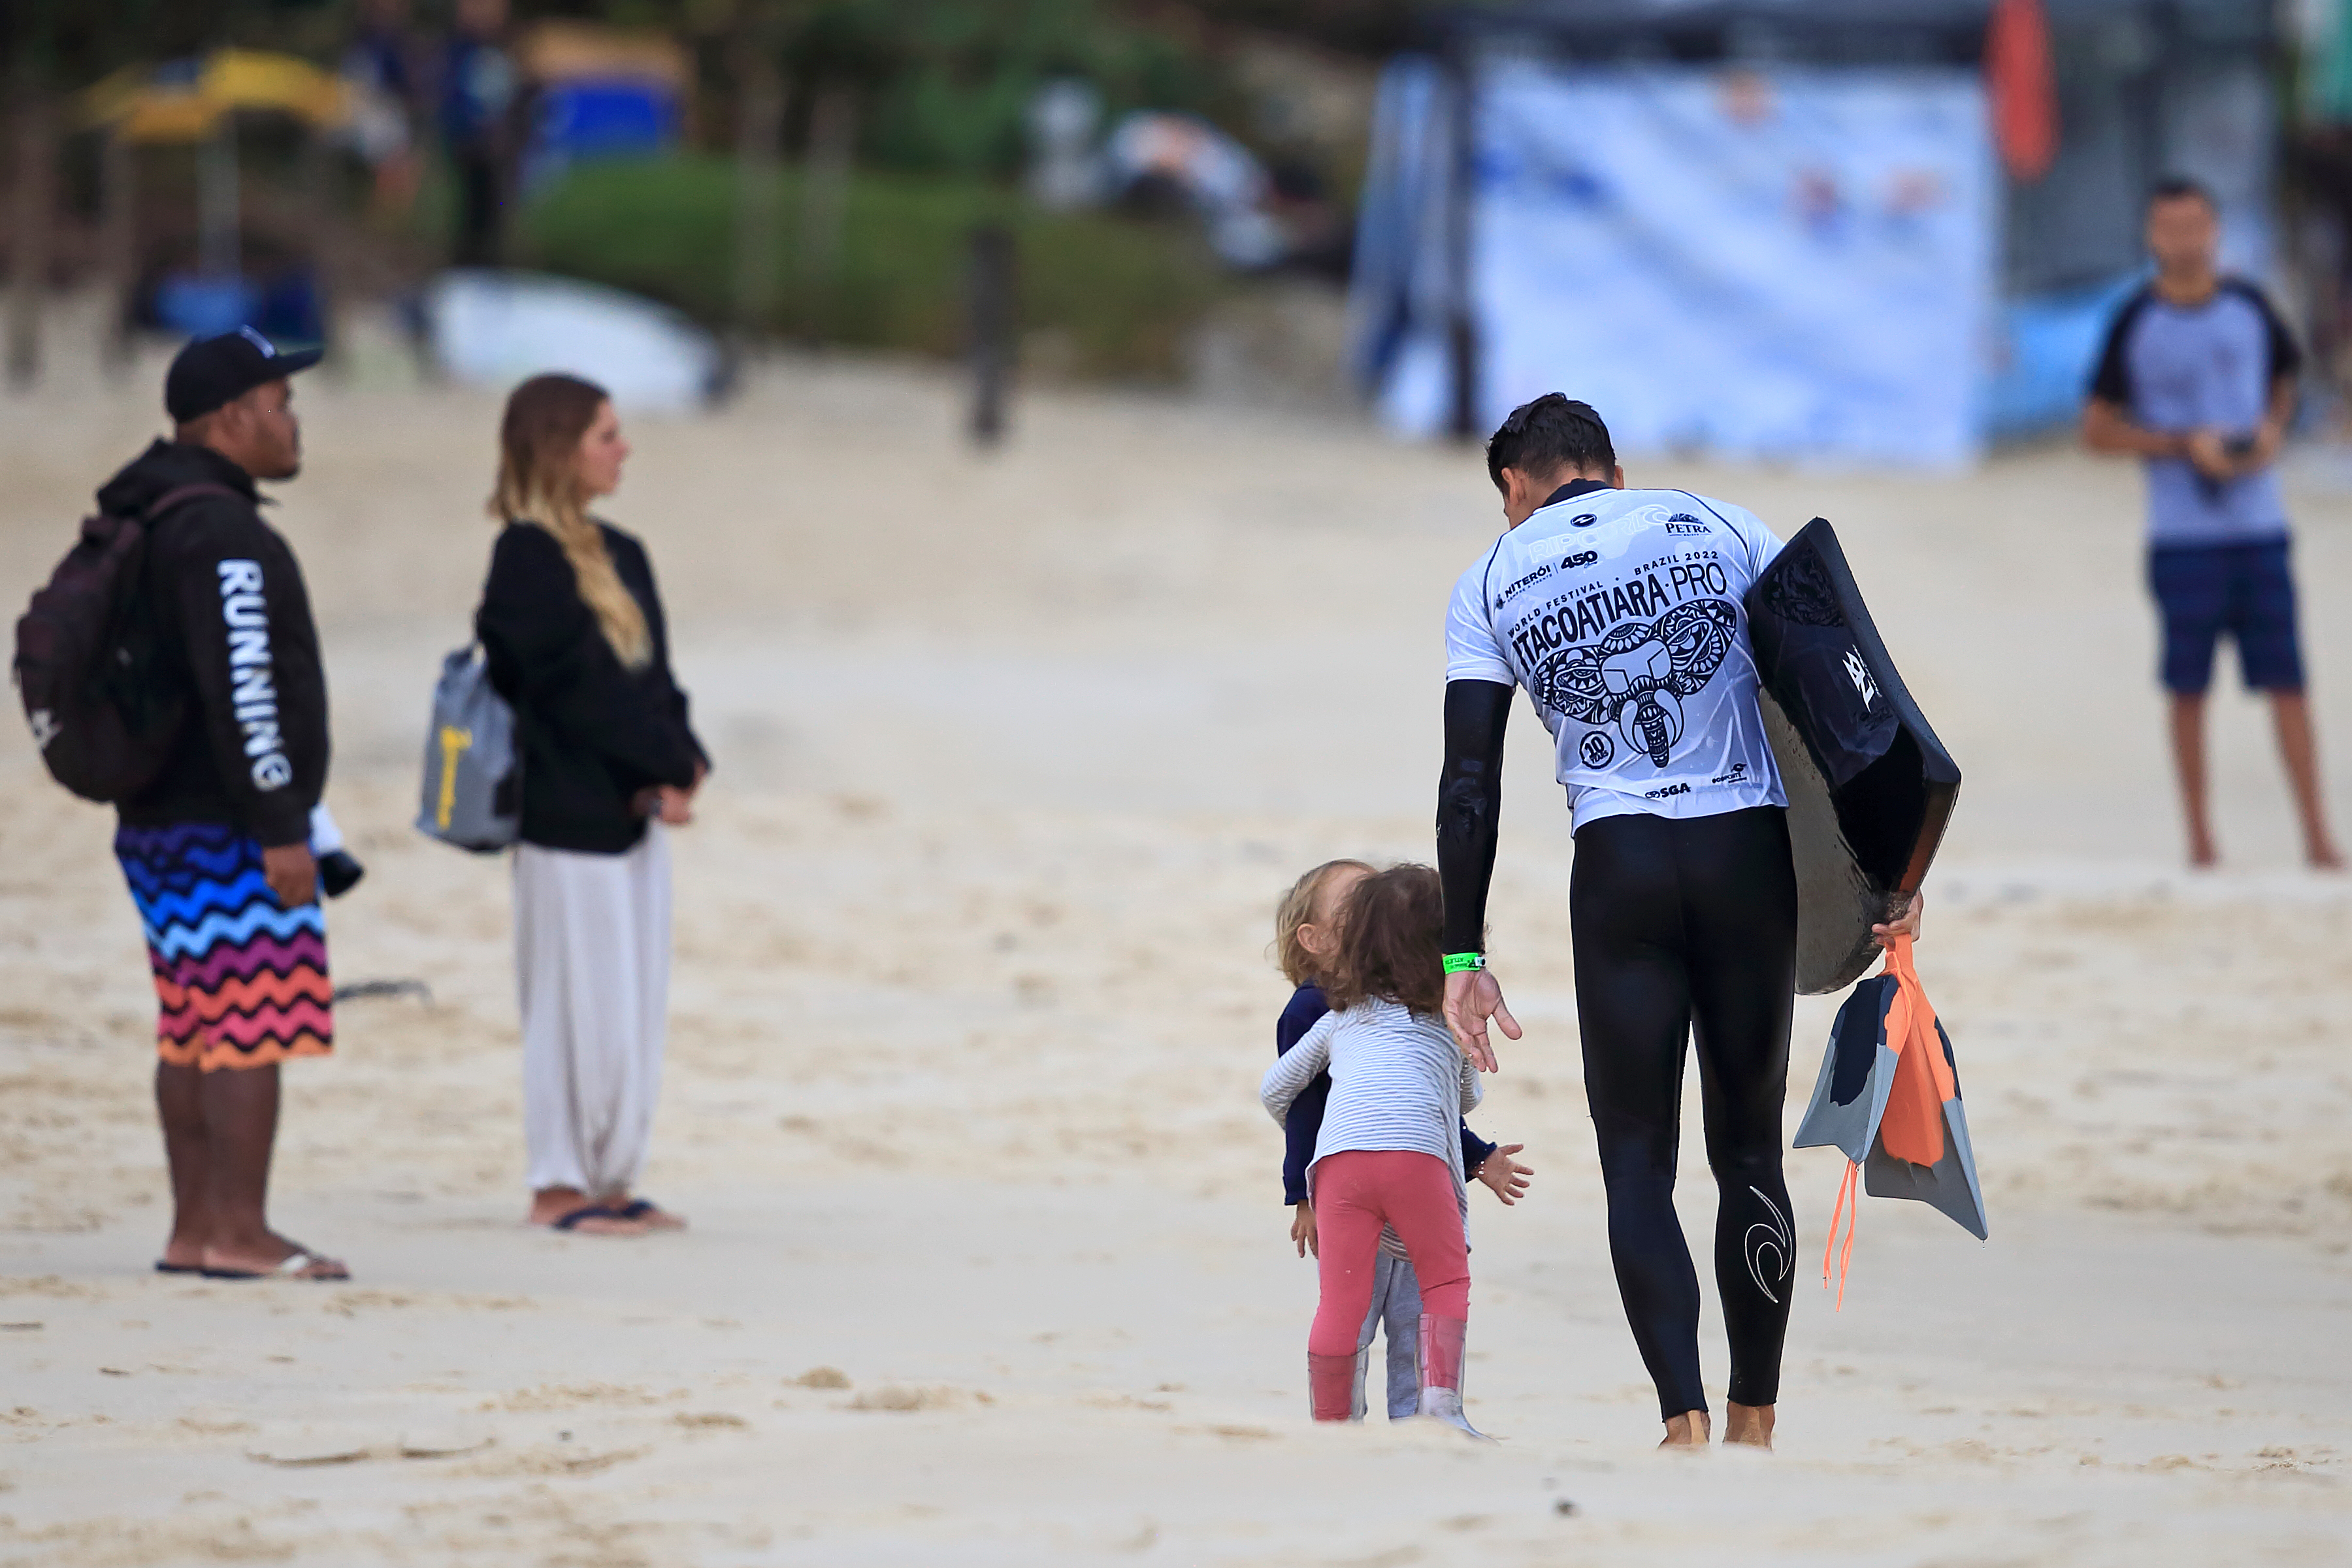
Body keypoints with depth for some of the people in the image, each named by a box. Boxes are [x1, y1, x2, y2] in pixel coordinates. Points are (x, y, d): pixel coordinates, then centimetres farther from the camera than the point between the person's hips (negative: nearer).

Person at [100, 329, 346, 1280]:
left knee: (194, 1031, 10)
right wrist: (281, 829, -21)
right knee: (253, 1027, -8)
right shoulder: (222, 534, -16)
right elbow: (242, 690, -22)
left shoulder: (151, 524, 17)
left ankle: (195, 1230, 12)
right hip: (228, 830, -10)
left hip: (162, 824, 10)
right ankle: (239, 1234, -8)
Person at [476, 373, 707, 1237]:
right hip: (570, 816, -8)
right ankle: (560, 1185, 3)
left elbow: (652, 677, 11)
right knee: (580, 1003, -4)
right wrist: (673, 764, -10)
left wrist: (673, 768, -6)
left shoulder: (618, 556, 14)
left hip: (630, 811, 8)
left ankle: (612, 1181, 16)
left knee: (635, 1005, 10)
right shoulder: (528, 560, -12)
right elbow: (577, 688, -16)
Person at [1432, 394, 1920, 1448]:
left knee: (1636, 1161, 3)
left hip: (1619, 865, -1)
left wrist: (1463, 957, 4)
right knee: (1750, 1149, 12)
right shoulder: (1720, 528, 12)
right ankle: (1754, 1426, 13)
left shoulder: (1492, 582, 9)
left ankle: (1685, 1422, -12)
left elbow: (1470, 785, 3)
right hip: (1752, 849, 1)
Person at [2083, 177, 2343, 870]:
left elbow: (2285, 376, 23)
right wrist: (2185, 447, -12)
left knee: (2286, 681, -1)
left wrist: (2273, 430, 1)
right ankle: (2200, 833, 12)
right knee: (2189, 688, 2)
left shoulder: (2250, 307, 5)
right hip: (2182, 533, -2)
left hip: (2260, 526, 2)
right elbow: (2098, 428, 0)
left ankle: (2318, 834, 1)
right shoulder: (2134, 324, -3)